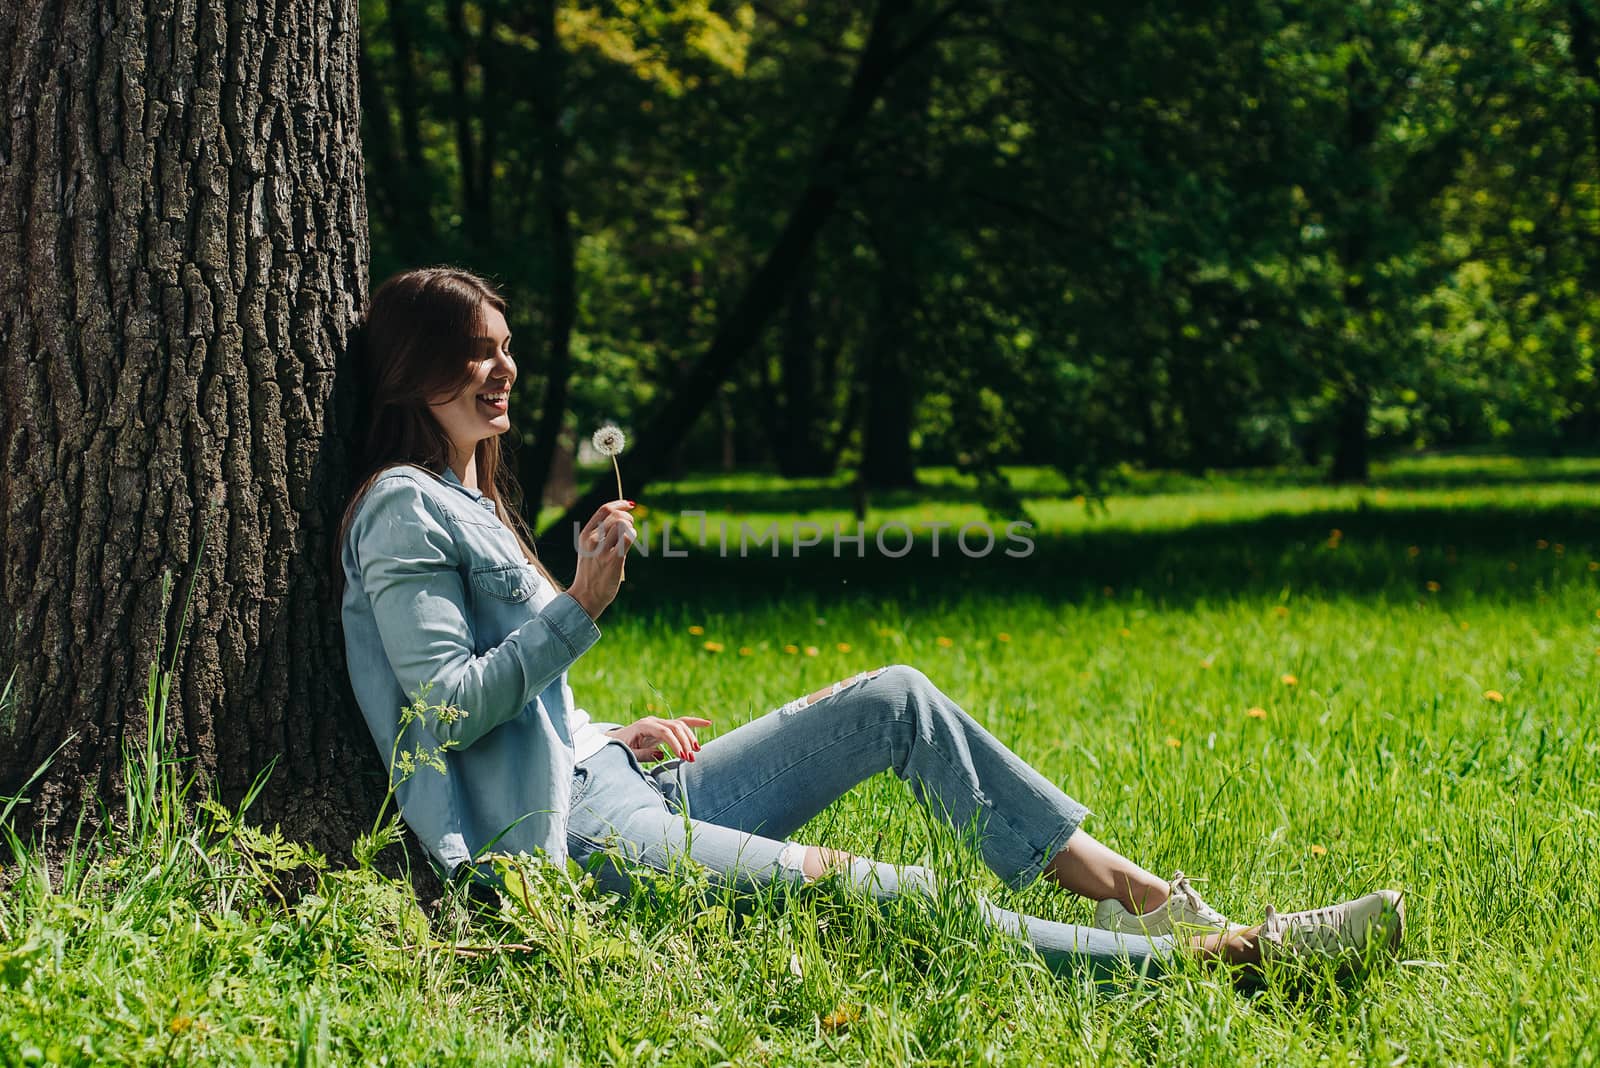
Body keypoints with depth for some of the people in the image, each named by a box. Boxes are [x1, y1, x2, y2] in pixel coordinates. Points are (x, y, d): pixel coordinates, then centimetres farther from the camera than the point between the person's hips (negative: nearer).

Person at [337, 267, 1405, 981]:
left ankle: (1137, 892, -2)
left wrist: (623, 735, 9)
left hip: (615, 784, 10)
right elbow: (452, 704, -16)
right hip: (564, 831, -10)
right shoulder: (404, 510, -7)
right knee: (882, 894, -24)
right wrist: (582, 608, -17)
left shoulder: (471, 504, 22)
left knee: (895, 697, 2)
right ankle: (1219, 952, -28)